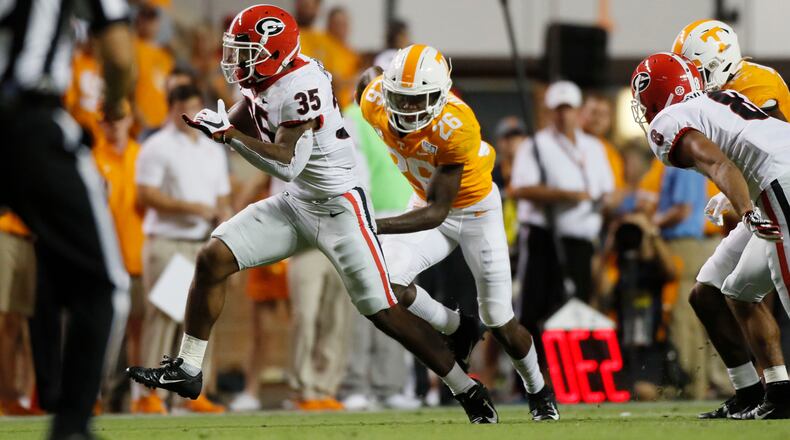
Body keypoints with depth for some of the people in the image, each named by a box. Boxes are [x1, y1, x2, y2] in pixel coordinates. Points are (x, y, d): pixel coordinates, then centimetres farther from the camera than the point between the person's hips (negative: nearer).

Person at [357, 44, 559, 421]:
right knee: (385, 280, -22)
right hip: (426, 200, 4)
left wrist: (376, 226, -47)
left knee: (499, 323, 2)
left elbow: (437, 212, -37)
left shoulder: (456, 126, -39)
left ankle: (539, 392, 32)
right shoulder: (375, 100, -24)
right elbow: (371, 75, 4)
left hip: (476, 209, -4)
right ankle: (456, 328, 7)